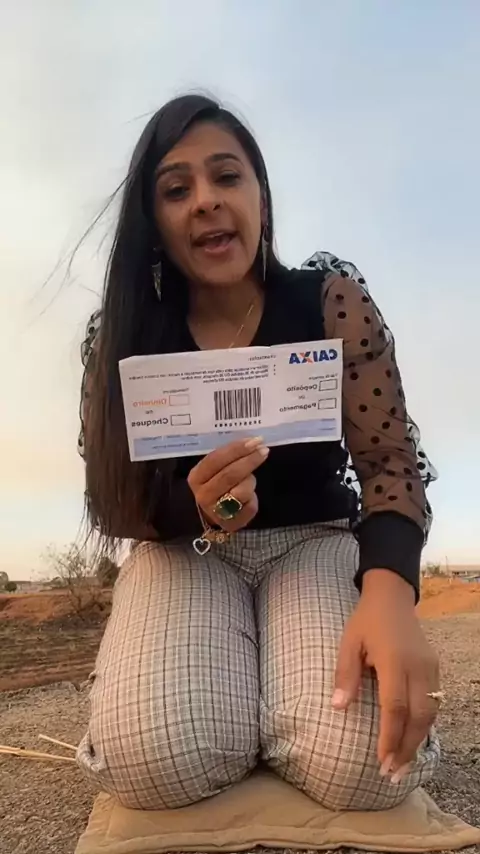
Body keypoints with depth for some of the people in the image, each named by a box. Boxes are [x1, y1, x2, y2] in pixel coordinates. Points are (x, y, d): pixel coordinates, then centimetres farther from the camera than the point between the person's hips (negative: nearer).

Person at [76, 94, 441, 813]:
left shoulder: (332, 300, -7)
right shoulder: (121, 338, -6)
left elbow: (389, 460, -9)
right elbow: (113, 499, -5)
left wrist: (389, 590, -30)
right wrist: (194, 508, -29)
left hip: (313, 539, 0)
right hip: (183, 549, 1)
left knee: (366, 761, -27)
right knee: (152, 756, -28)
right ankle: (234, 704, 9)